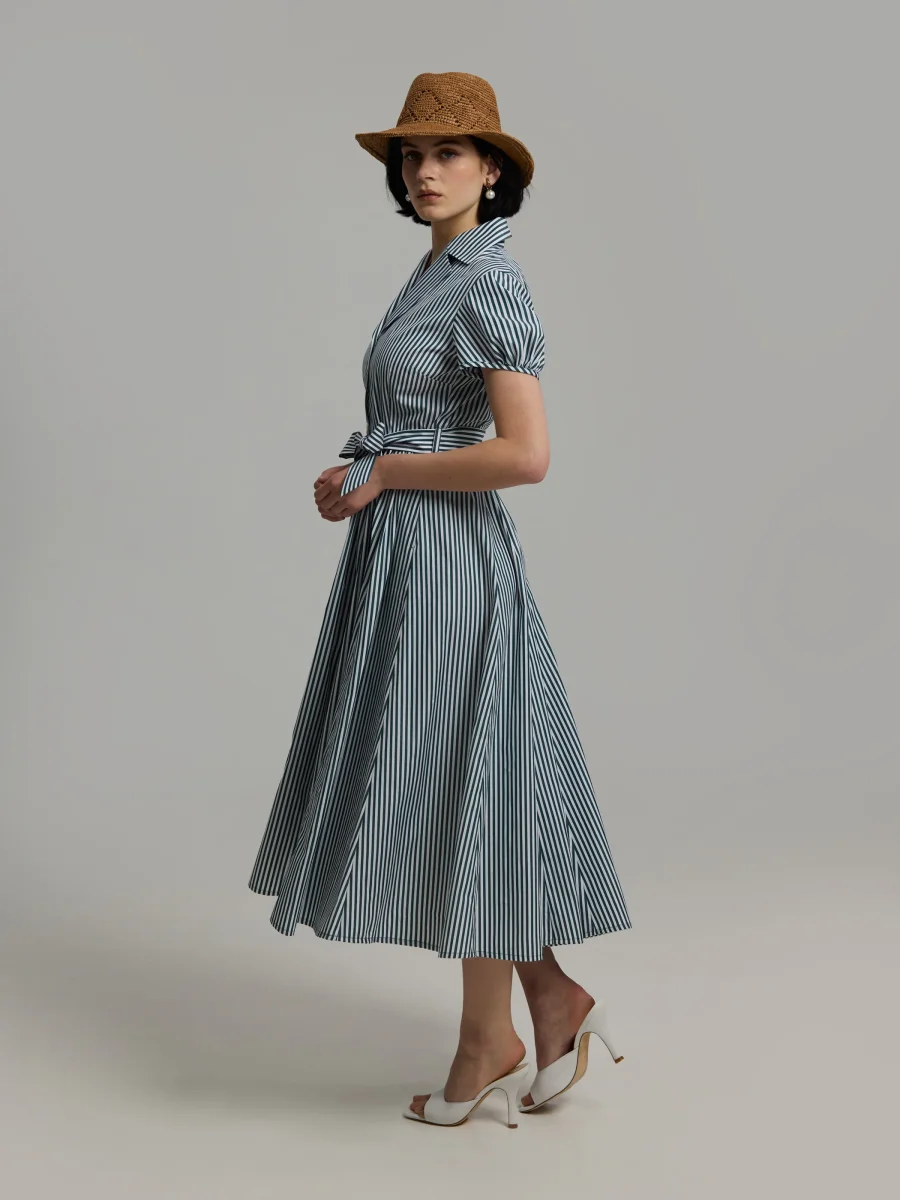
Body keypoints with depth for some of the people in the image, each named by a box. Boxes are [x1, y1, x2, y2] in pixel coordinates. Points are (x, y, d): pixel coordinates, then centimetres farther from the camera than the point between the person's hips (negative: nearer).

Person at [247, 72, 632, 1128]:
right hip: (401, 556, 10)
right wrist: (357, 476, 6)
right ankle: (555, 999, 20)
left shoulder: (491, 282, -14)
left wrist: (381, 474, -15)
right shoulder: (440, 274, 15)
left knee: (461, 789, 0)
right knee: (445, 787, 12)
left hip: (444, 561, -10)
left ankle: (488, 1038, 14)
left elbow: (525, 453, -24)